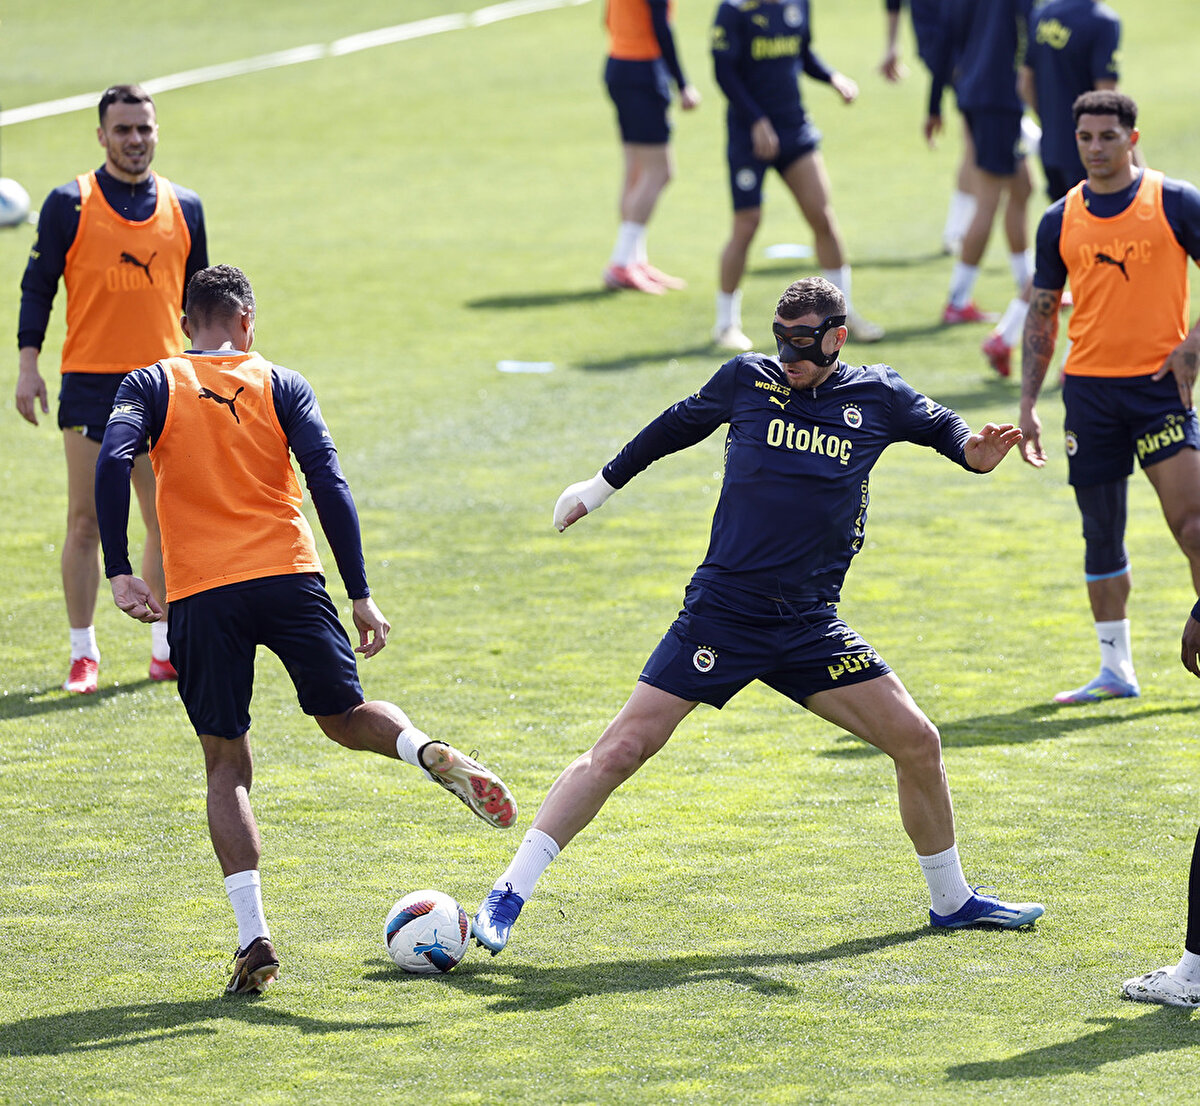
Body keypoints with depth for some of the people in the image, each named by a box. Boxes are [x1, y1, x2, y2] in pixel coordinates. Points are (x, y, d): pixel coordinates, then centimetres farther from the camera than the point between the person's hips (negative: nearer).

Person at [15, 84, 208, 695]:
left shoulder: (183, 208, 10)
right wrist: (28, 362, -6)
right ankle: (83, 654, 4)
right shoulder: (70, 205, 0)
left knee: (168, 522, 4)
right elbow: (37, 286, 2)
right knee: (85, 520, -3)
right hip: (90, 381, -3)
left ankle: (166, 646, 16)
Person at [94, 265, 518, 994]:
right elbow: (328, 484, -1)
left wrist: (120, 572, -10)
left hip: (201, 597, 0)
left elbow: (113, 461, -9)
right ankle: (430, 753, -17)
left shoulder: (153, 385, 9)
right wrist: (361, 596, -3)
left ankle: (253, 936, -5)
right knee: (346, 716, 17)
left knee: (227, 767, 8)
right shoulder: (281, 386, 9)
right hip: (289, 578, 0)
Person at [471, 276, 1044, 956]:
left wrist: (973, 451, -2)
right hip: (721, 613, -2)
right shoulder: (748, 379, 0)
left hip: (811, 628, 2)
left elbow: (940, 425, 22)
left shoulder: (878, 399, 3)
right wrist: (603, 485, 26)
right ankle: (509, 895, -7)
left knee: (917, 741, -2)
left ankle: (953, 900, 19)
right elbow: (681, 425, 17)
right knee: (621, 750, -11)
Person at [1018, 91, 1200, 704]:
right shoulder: (1060, 221, 8)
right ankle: (1116, 670, 14)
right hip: (1089, 387, 3)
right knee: (1101, 532, 6)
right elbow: (1042, 314, 13)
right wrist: (1027, 405, 9)